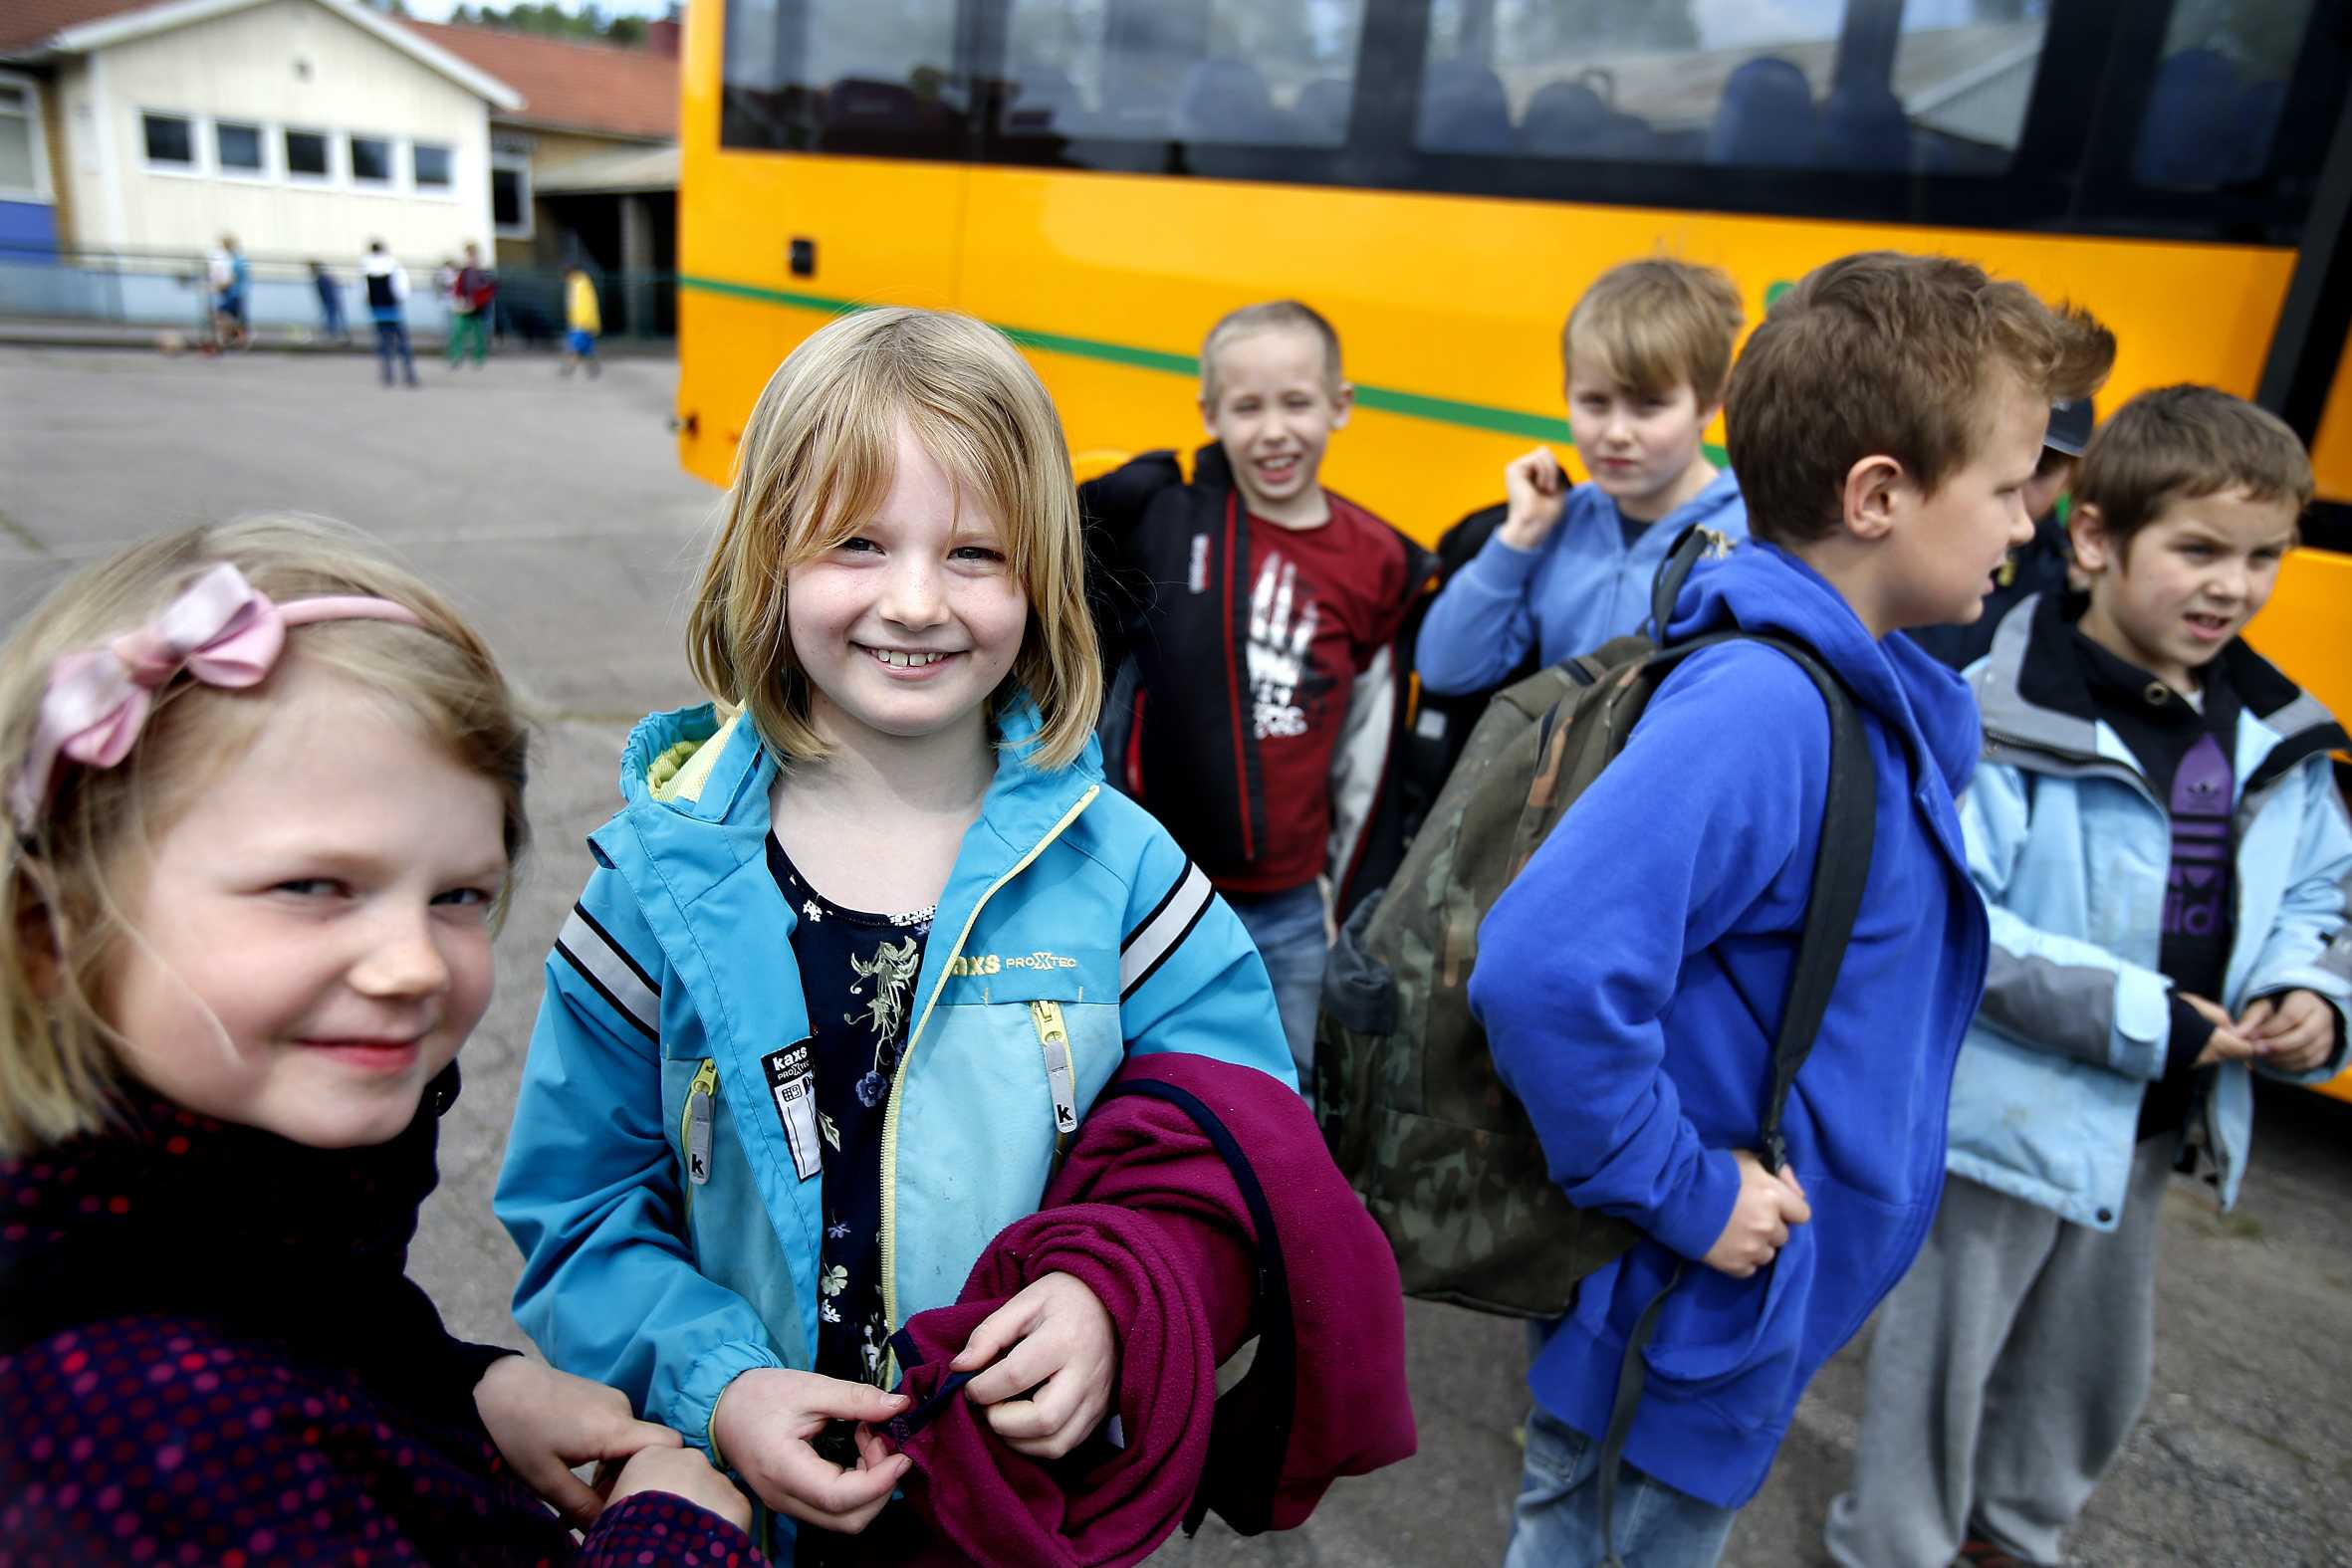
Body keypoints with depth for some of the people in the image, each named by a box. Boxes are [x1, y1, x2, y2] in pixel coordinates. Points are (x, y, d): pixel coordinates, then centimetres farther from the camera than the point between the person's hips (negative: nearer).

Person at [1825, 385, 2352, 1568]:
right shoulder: (2003, 720, -23)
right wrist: (2135, 1016, -25)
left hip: (2151, 1125, 8)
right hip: (2004, 1109, -7)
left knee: (2097, 1367, 26)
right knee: (1941, 1361, 11)